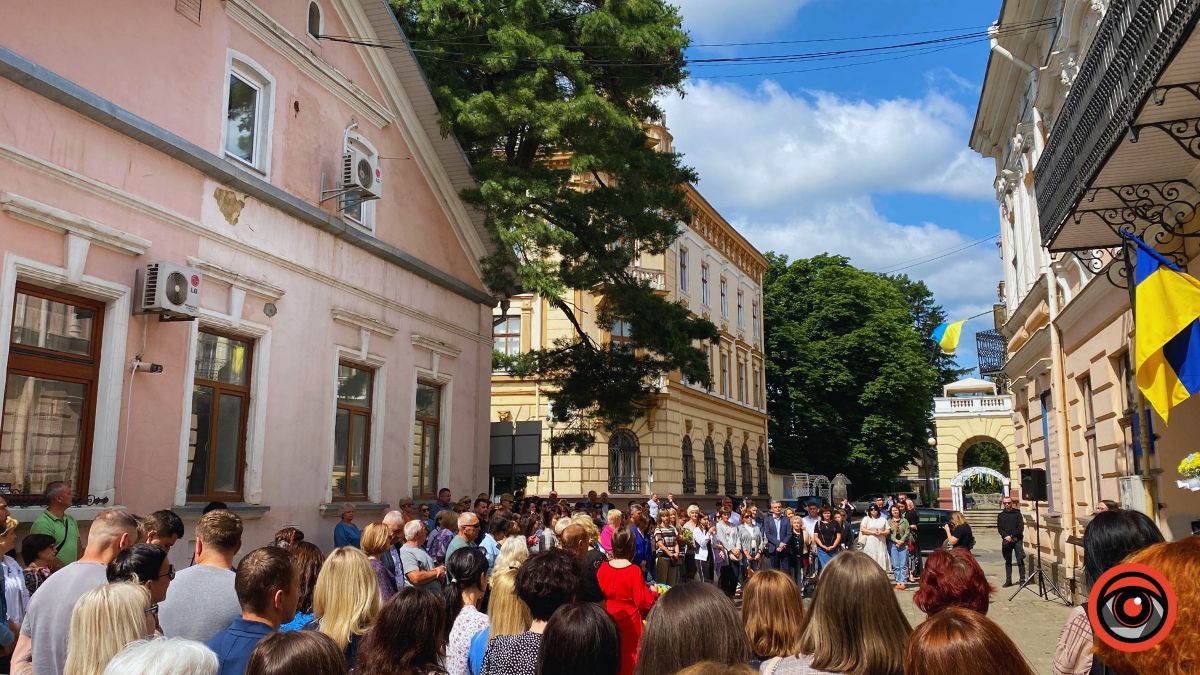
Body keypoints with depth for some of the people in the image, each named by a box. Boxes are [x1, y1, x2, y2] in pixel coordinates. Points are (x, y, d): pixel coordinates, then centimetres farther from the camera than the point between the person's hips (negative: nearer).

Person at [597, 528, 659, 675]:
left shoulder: (603, 568, -8)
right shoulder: (634, 571, -20)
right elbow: (643, 601, -17)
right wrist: (654, 593, 0)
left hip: (610, 619, 4)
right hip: (629, 621, -4)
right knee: (629, 655, 13)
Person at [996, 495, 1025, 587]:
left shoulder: (1017, 513, 4)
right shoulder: (1000, 515, 11)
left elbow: (1021, 527, -4)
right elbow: (999, 528, 4)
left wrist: (1012, 536, -13)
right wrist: (1006, 536, -14)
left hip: (1017, 539, -2)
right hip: (1006, 541, 2)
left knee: (1020, 560, -6)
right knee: (1008, 561, 7)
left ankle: (1022, 579, 0)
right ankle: (1008, 580, 11)